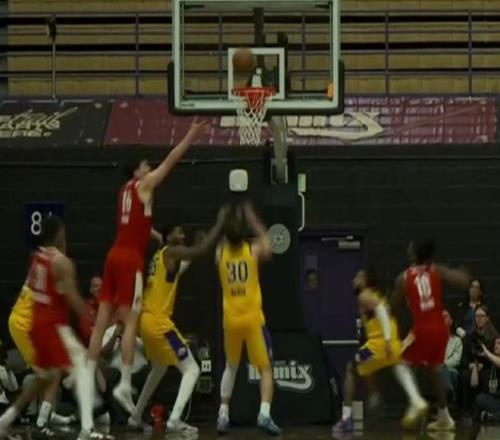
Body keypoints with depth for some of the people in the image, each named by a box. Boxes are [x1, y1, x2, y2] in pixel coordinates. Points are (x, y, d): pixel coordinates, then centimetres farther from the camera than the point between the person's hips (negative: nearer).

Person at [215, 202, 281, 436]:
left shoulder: (220, 254, 1)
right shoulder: (254, 250, -4)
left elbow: (224, 242, 28)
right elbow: (266, 240, 21)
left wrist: (230, 222, 31)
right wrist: (252, 218, 28)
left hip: (230, 320, 3)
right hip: (252, 319, -3)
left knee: (231, 367, 24)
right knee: (266, 368, 2)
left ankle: (223, 415, 16)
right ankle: (264, 414, -18)